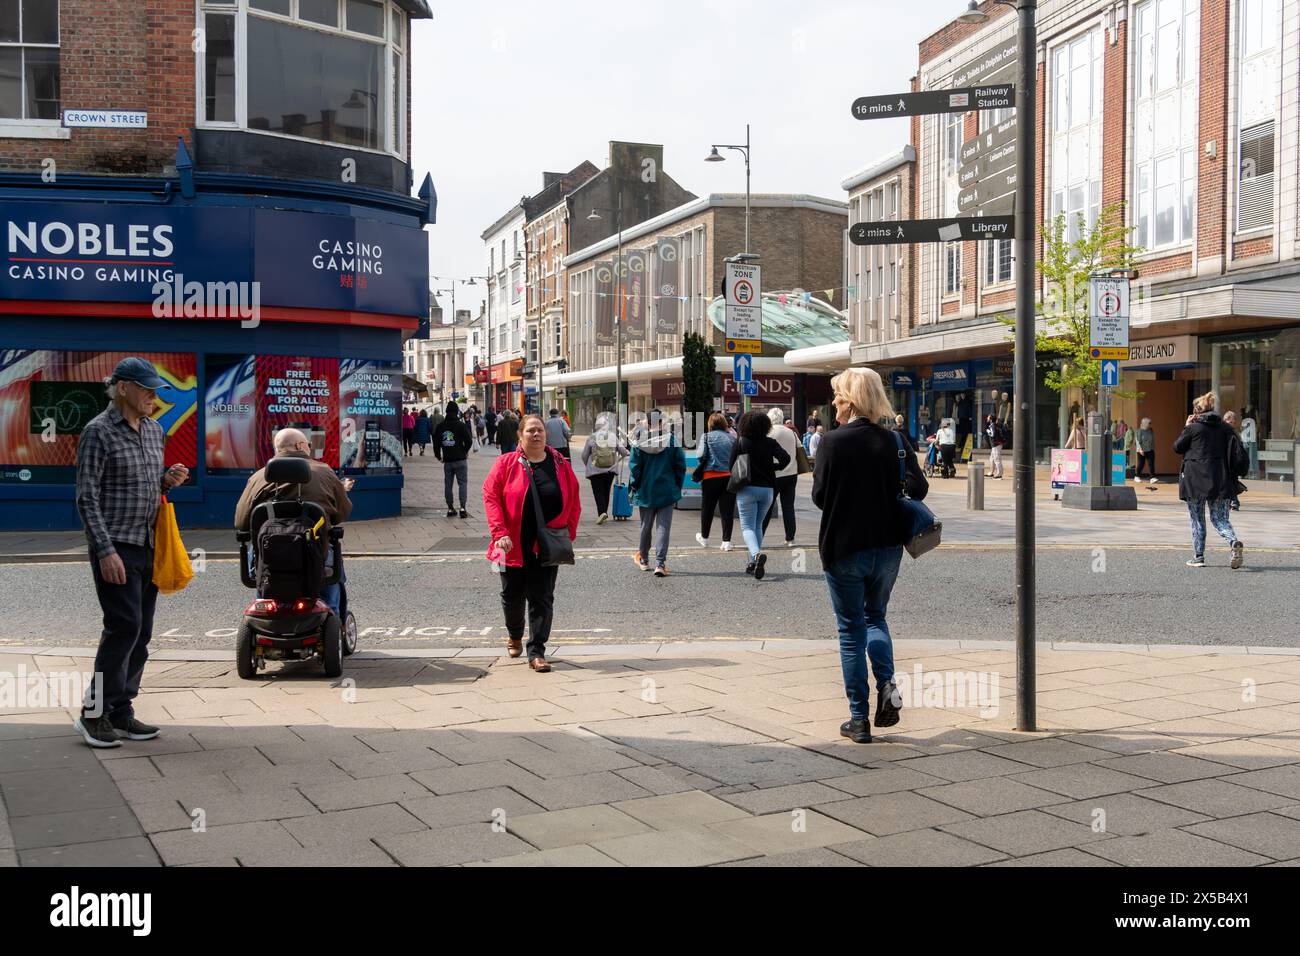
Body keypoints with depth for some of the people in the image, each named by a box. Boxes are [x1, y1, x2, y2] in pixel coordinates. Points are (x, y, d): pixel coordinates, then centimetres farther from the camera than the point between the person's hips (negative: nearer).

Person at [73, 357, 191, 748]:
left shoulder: (154, 430, 14)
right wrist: (106, 550, -19)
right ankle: (93, 713, -1)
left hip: (147, 546, 8)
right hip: (115, 547, -8)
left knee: (140, 633, 7)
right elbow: (86, 498, -12)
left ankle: (121, 713, 15)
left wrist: (168, 480, 1)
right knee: (124, 626, -12)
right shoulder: (98, 432, -9)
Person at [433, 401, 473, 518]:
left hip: (447, 460, 4)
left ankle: (450, 509, 11)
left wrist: (438, 456, 17)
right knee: (463, 483, 0)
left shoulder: (440, 427, 4)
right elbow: (469, 441, -11)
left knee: (448, 484, 10)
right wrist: (465, 451, 6)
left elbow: (436, 442, 6)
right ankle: (462, 507, -11)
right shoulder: (460, 425, -8)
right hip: (460, 460, -3)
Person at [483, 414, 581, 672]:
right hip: (514, 546, 0)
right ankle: (514, 636, 41)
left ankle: (536, 652, 4)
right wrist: (500, 532, -18)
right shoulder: (506, 463, -4)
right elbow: (490, 496, -9)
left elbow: (574, 503, 6)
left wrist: (568, 534, -3)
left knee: (542, 599, -1)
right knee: (512, 595, 14)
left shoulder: (560, 465, 1)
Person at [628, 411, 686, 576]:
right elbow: (680, 464, -2)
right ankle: (660, 564, -10)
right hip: (667, 491, -1)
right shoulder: (672, 440, -6)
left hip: (646, 491, 1)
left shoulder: (639, 442, -5)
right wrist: (677, 486, 9)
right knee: (663, 527, 0)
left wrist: (634, 487, 7)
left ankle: (643, 560, 31)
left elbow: (634, 466, -4)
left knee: (645, 526, 17)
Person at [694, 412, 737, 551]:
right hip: (730, 476, 2)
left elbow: (702, 455, -11)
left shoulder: (706, 437, -2)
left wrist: (702, 465, 7)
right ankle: (726, 541, 1)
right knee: (728, 509, 4)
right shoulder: (732, 438, 5)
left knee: (707, 508, 14)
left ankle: (704, 537, 29)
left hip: (711, 476, -1)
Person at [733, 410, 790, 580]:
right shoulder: (770, 443, -1)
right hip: (767, 489, 3)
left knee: (747, 526, -2)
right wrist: (773, 467, 5)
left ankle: (757, 554, -30)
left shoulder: (741, 443, -6)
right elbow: (785, 458, -13)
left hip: (747, 489, -3)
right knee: (758, 525, 18)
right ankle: (753, 563, 18)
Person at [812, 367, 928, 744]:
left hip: (843, 547, -3)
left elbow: (820, 496, -12)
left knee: (851, 631, 7)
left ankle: (859, 719, 10)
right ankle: (886, 684, 0)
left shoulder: (834, 442, -13)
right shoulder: (893, 441, -3)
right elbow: (918, 488, -7)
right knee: (875, 616, 24)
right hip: (887, 546, 3)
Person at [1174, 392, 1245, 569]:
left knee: (1197, 520, 9)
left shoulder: (1193, 428, -6)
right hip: (1221, 482, 3)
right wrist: (1232, 475, 11)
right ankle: (1234, 542, -21)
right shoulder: (1225, 429, 7)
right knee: (1220, 519, 8)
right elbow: (1239, 454, 4)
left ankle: (1198, 558, 11)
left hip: (1195, 481, -3)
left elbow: (1177, 448, 5)